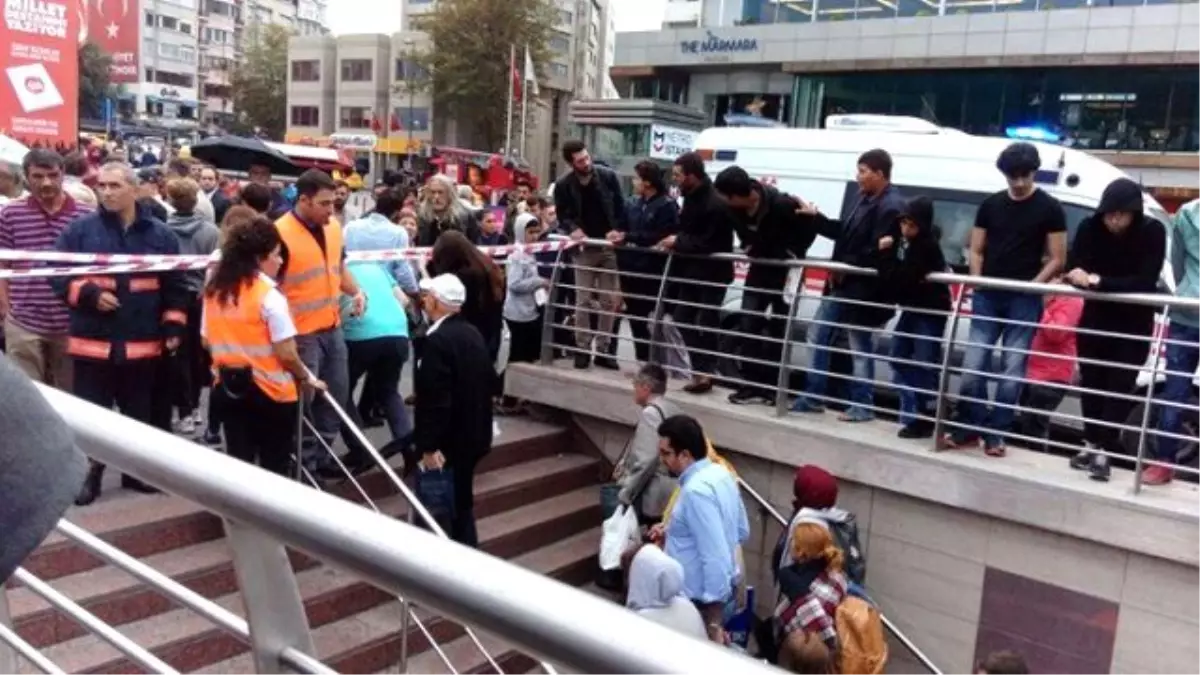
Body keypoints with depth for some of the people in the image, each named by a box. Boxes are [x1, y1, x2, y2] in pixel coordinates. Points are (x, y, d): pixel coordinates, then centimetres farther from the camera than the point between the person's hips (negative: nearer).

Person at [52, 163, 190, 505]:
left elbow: (175, 287, 7)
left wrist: (173, 328, 2)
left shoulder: (160, 235, 4)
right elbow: (57, 275, 0)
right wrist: (89, 294, -15)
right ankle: (91, 474, 21)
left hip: (143, 343, 1)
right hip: (93, 341, -1)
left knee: (140, 413, 12)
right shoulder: (80, 230, 0)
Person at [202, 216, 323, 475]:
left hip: (228, 388, 6)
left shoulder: (213, 292, 4)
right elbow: (286, 354, -18)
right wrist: (307, 378, -2)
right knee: (274, 467, 8)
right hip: (271, 391, -6)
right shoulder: (269, 296, -16)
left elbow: (207, 342, 11)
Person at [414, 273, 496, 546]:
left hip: (448, 441, -9)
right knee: (461, 503, 20)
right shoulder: (473, 334, 6)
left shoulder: (437, 340, -21)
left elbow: (435, 400, -25)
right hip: (473, 435, 9)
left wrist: (429, 446, -20)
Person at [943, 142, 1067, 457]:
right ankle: (969, 428, 11)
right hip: (987, 296, 3)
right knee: (973, 366, 0)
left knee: (1012, 370, -2)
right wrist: (977, 282, -1)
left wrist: (1034, 284, -12)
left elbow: (1057, 258, 1)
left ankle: (995, 433, 7)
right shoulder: (990, 205, 11)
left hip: (1024, 299, -3)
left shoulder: (1049, 208, 2)